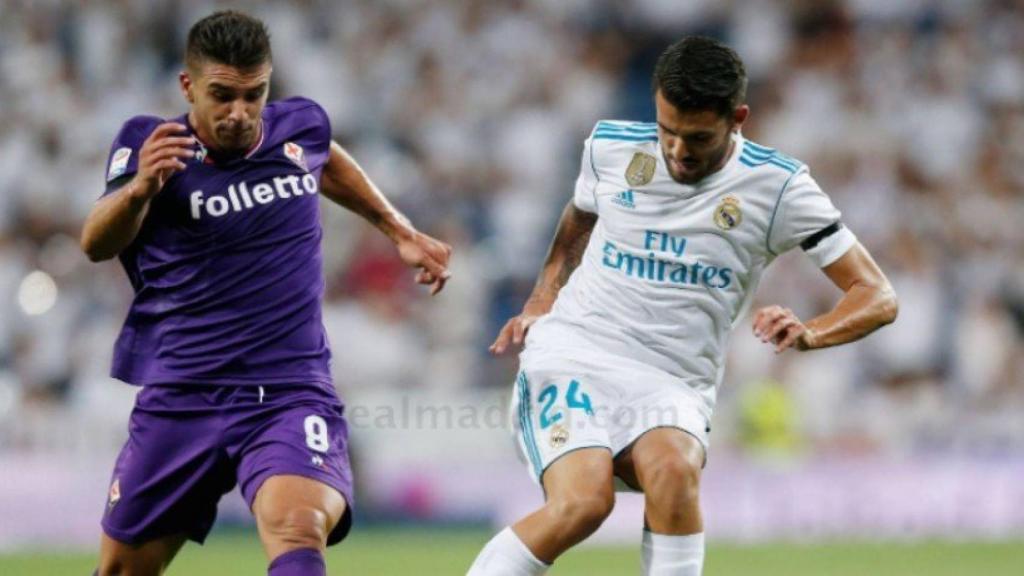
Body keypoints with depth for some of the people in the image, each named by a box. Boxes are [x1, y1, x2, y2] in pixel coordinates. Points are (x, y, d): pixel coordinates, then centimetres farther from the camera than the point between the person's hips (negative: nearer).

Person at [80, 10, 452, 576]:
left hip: (291, 395, 0)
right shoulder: (148, 145, -7)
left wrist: (400, 231, 31)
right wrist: (138, 189, -45)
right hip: (181, 397, 0)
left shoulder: (300, 126, 3)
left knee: (297, 529, -30)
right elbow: (96, 245, -25)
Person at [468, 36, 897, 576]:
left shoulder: (778, 187, -3)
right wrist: (541, 302, 15)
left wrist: (810, 332, -21)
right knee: (582, 502, -29)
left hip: (671, 385, 0)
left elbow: (877, 297, -3)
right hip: (571, 354, 0)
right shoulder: (609, 147, 3)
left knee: (673, 468, -37)